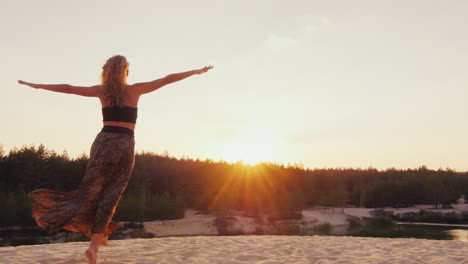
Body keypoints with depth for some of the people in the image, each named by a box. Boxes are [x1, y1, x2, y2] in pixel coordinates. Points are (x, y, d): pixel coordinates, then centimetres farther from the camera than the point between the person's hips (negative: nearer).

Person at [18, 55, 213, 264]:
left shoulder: (101, 90, 8)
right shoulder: (135, 90, 1)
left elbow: (68, 88, 14)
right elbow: (167, 79, 4)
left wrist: (36, 85, 26)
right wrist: (197, 71, 11)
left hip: (103, 141, 3)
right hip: (124, 145, -2)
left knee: (93, 189, 15)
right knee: (111, 194, -2)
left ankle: (100, 234, 18)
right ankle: (94, 245, -9)